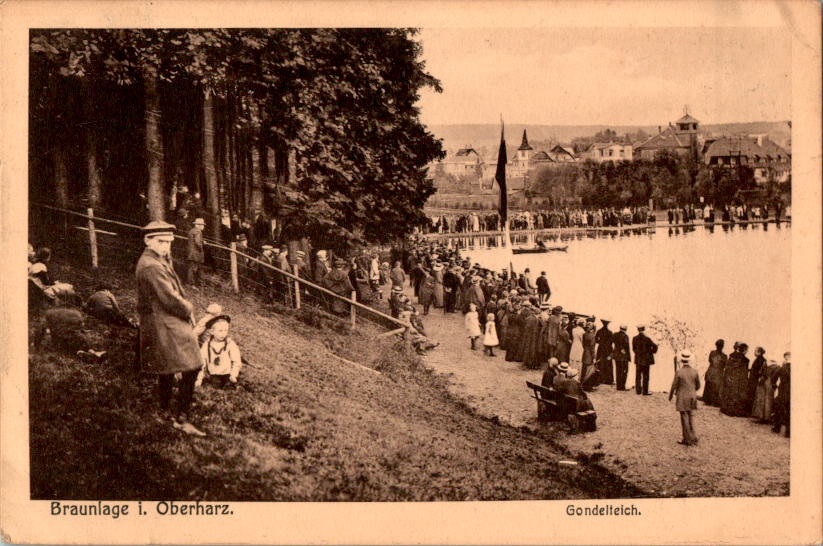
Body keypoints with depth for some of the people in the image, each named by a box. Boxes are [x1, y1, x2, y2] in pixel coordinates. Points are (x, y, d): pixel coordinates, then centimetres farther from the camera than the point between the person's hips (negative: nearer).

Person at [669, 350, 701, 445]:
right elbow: (698, 386, 7)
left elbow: (674, 386, -10)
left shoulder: (678, 372, -16)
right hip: (692, 397, 4)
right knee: (690, 416, 17)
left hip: (682, 398, -4)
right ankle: (693, 437, 19)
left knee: (684, 418, 4)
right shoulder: (694, 372, -3)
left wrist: (670, 396, 6)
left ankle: (688, 439, 9)